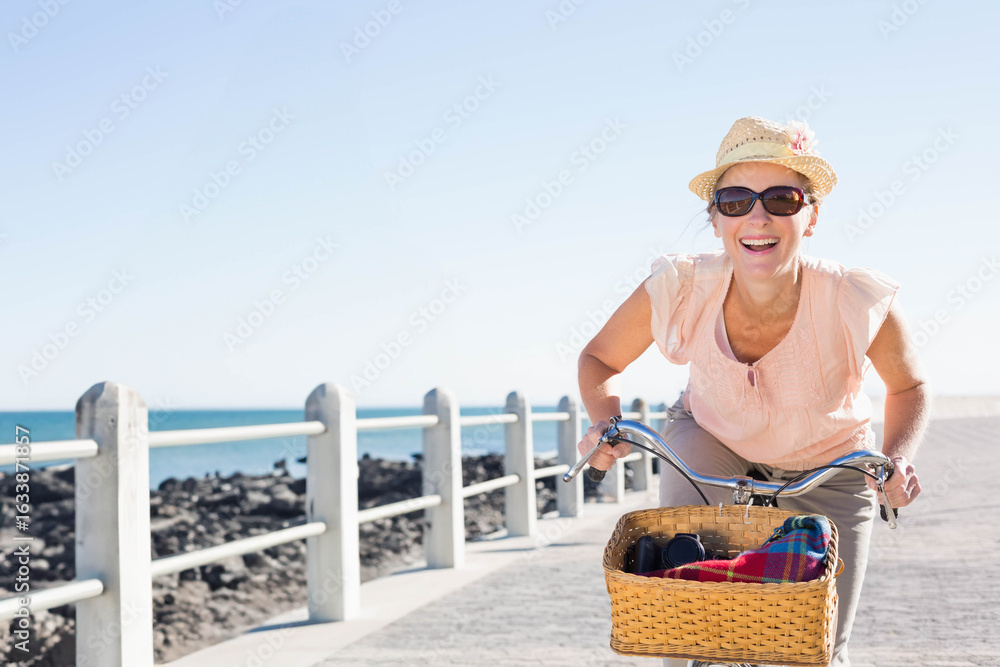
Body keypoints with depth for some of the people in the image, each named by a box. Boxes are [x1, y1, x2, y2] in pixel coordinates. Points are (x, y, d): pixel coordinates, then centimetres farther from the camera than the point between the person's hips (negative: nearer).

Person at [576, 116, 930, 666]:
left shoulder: (860, 305, -32)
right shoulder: (678, 291, -31)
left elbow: (908, 385, -9)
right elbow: (599, 358, -10)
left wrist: (897, 459, -27)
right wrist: (605, 422, -29)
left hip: (828, 470, 0)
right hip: (711, 443, 0)